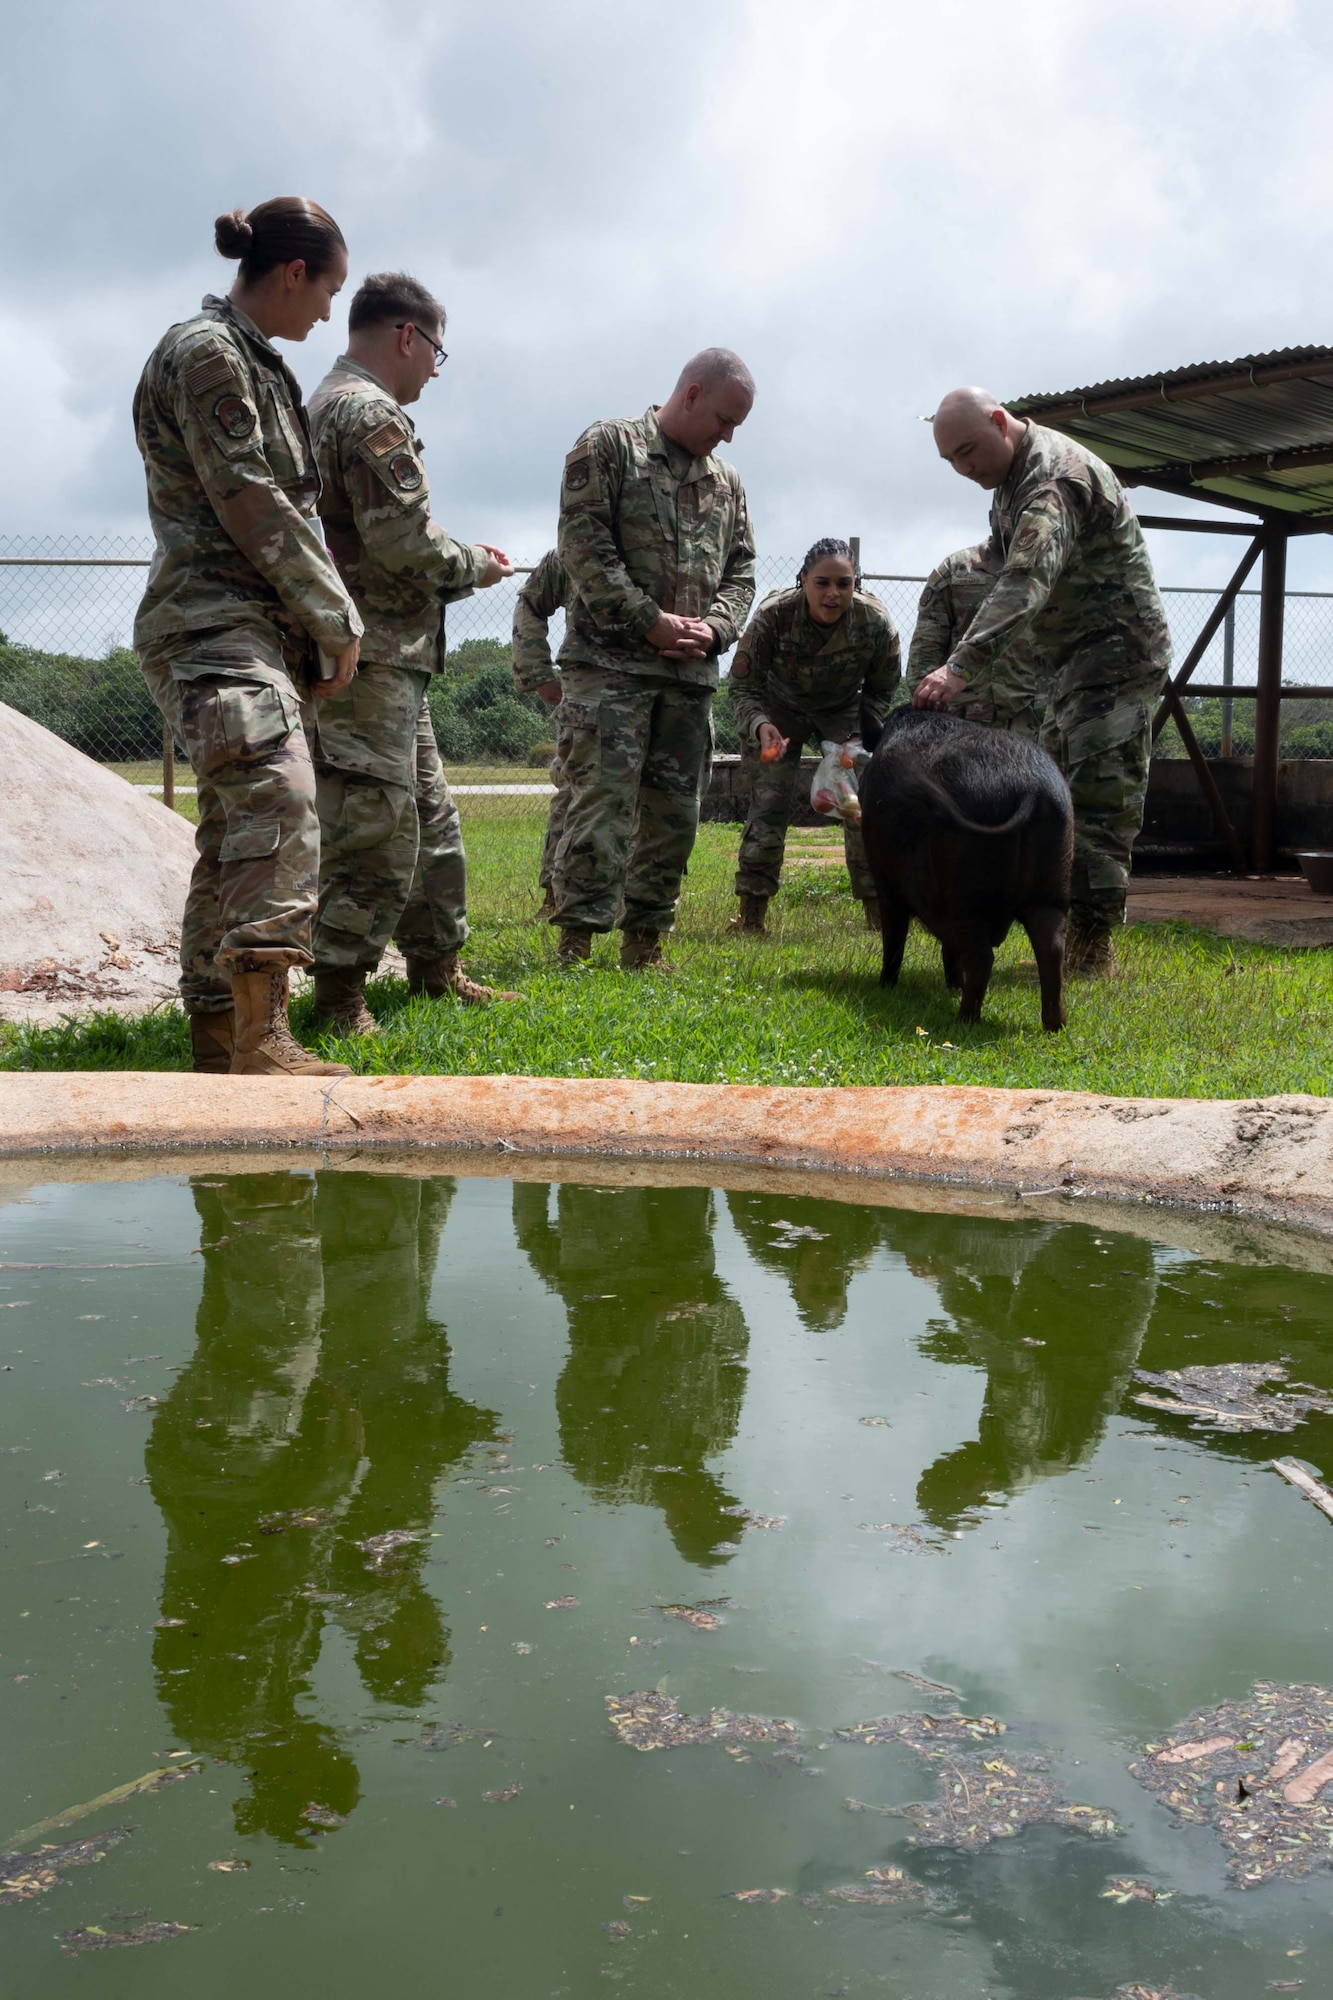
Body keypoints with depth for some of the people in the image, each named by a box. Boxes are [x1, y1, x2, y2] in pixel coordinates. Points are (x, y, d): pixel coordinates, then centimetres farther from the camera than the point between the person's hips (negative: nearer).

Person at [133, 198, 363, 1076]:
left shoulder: (257, 361, 23)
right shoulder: (206, 352, -9)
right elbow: (249, 504, -15)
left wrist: (320, 620, 17)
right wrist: (338, 617, -10)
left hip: (259, 629, 11)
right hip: (215, 623, -11)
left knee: (236, 827, 11)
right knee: (279, 803, -26)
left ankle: (215, 1028, 17)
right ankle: (261, 1038, -34)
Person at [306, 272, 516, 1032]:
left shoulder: (331, 405, 21)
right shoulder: (371, 414, -13)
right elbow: (406, 543, -21)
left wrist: (464, 559, 14)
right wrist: (474, 567, -3)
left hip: (390, 660, 11)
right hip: (373, 657, -11)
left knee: (430, 818, 18)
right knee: (373, 829, -7)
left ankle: (437, 965, 27)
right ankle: (340, 995, -2)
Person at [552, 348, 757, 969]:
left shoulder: (725, 481, 19)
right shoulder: (608, 446, 0)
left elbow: (740, 570, 20)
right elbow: (584, 546, -9)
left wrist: (713, 628, -1)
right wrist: (652, 622, -12)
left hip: (691, 672, 6)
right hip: (610, 663, -6)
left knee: (675, 812, 6)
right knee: (603, 801, -11)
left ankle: (643, 943, 14)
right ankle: (576, 941, -8)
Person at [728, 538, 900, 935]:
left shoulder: (875, 622, -27)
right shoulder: (773, 615, -32)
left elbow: (881, 690, -7)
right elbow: (743, 688, -24)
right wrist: (760, 726, -45)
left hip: (845, 712, 1)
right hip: (779, 710, -1)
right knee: (768, 805, -7)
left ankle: (878, 912, 0)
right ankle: (751, 914, 2)